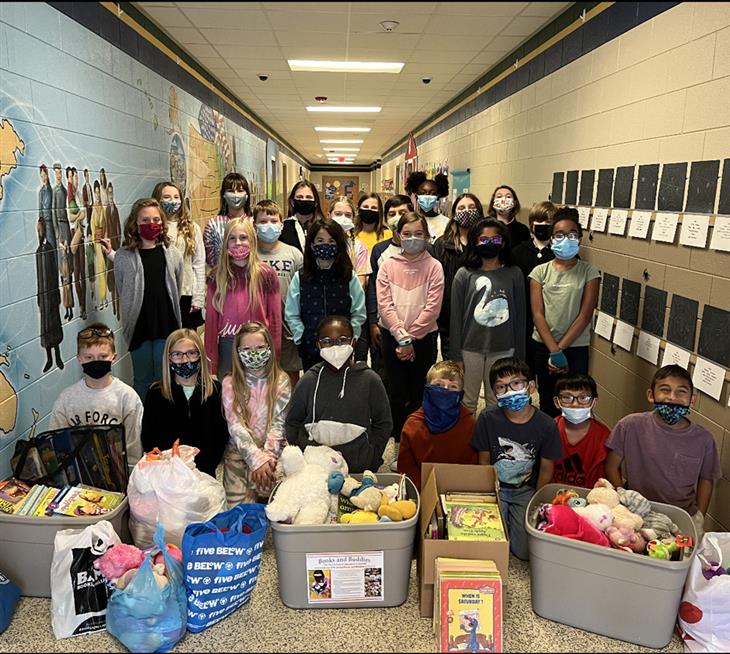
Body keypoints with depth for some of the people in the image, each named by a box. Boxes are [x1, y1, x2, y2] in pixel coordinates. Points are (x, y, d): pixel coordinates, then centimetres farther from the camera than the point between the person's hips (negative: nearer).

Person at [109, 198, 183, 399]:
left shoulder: (172, 255, 0)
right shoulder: (123, 256, -5)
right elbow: (122, 292, 6)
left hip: (166, 327, 1)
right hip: (139, 328, -1)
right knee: (142, 381, 13)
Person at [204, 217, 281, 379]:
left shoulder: (266, 274, -2)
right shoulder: (217, 277, 3)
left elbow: (275, 318, -1)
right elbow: (211, 320, 4)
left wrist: (274, 357, -4)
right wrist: (211, 363, 2)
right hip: (227, 348, 2)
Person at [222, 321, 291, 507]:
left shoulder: (281, 382, 2)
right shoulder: (230, 383, 2)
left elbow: (278, 424, -5)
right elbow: (235, 426, -6)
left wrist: (267, 456, -19)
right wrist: (257, 458, -18)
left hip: (272, 450, 0)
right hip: (238, 451, 0)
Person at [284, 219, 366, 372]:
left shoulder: (349, 277, 1)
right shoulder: (300, 277, 1)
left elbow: (359, 313, 2)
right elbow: (291, 314, 3)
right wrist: (302, 338, -6)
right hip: (310, 350, 1)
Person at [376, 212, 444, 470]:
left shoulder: (434, 267, -4)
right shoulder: (388, 266, 0)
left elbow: (432, 308, -9)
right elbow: (385, 305, -6)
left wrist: (411, 337, -12)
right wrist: (402, 337, -13)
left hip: (424, 338, -1)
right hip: (393, 337, 1)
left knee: (419, 394, 6)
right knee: (398, 394, 6)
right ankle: (399, 447, 21)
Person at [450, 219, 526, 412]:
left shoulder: (514, 274, 2)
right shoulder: (464, 275, -1)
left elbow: (519, 315, 4)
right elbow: (456, 317, -1)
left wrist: (519, 354, 3)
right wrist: (456, 355, -2)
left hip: (503, 350, 1)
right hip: (470, 349, -1)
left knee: (496, 401, 11)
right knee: (468, 400, 10)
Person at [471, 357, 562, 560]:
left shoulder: (546, 425, -13)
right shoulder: (487, 419, -12)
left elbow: (546, 469, -2)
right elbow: (484, 462, -3)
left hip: (526, 490, 0)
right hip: (495, 488, 0)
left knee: (525, 551, -12)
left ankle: (514, 520, 20)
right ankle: (503, 519, 19)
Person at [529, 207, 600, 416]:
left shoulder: (589, 272, -2)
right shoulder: (540, 272, 0)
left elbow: (585, 316, -8)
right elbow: (537, 314, -6)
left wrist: (560, 349, -13)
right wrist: (554, 351, -15)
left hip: (576, 348, -1)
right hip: (542, 346, 1)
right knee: (547, 403, 13)